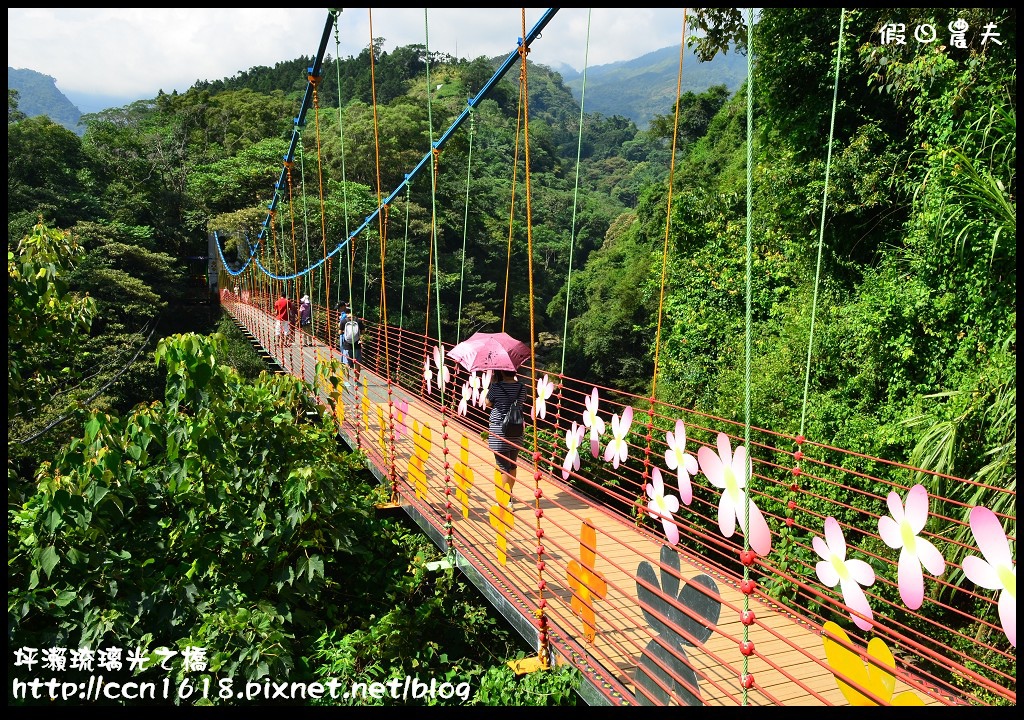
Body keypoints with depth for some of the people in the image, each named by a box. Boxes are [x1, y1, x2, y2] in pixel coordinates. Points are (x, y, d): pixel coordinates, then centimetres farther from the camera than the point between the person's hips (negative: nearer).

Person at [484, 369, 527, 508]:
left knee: (503, 467, 0)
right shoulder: (521, 387, -2)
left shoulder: (496, 387, -15)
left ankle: (508, 501, 2)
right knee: (512, 464, 20)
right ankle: (510, 495, 36)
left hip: (499, 432, -5)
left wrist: (492, 383, 4)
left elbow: (488, 403, -1)